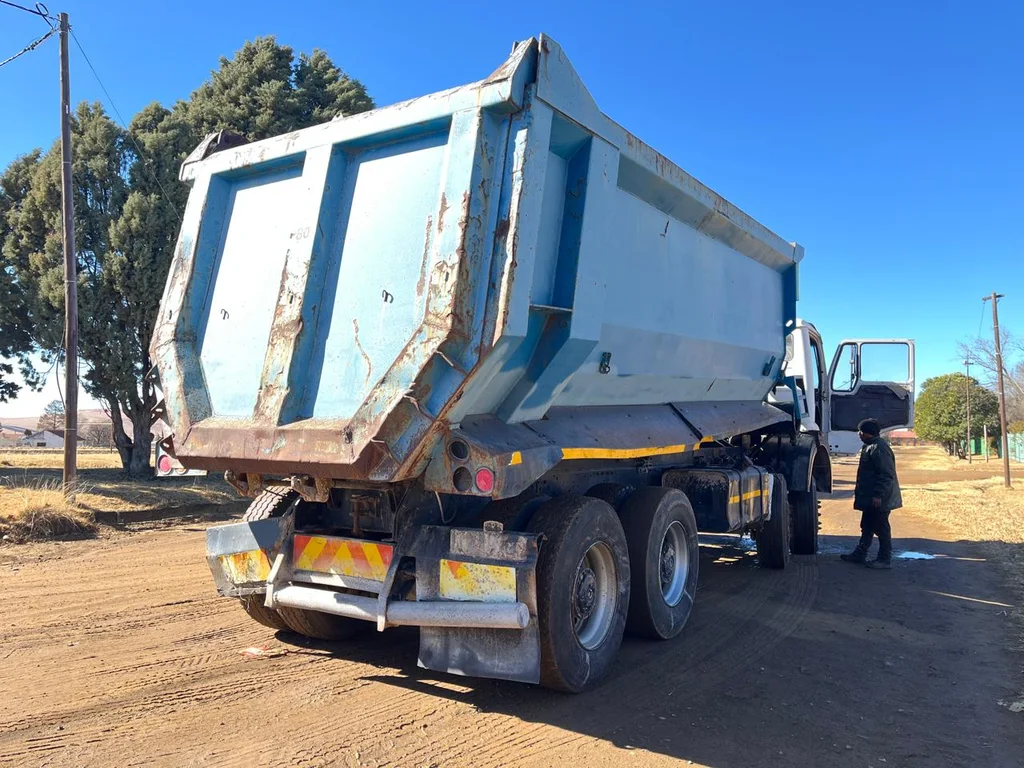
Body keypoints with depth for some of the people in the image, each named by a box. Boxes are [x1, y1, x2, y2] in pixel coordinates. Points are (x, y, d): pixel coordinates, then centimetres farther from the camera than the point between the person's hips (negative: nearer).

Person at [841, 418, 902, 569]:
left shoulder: (879, 448, -21)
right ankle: (860, 554, 24)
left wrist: (878, 495, -26)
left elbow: (886, 475, -25)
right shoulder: (870, 446, 13)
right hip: (870, 498, 11)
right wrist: (860, 492, 24)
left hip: (879, 500, -11)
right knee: (867, 527, 16)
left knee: (881, 528, -1)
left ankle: (885, 559, 8)